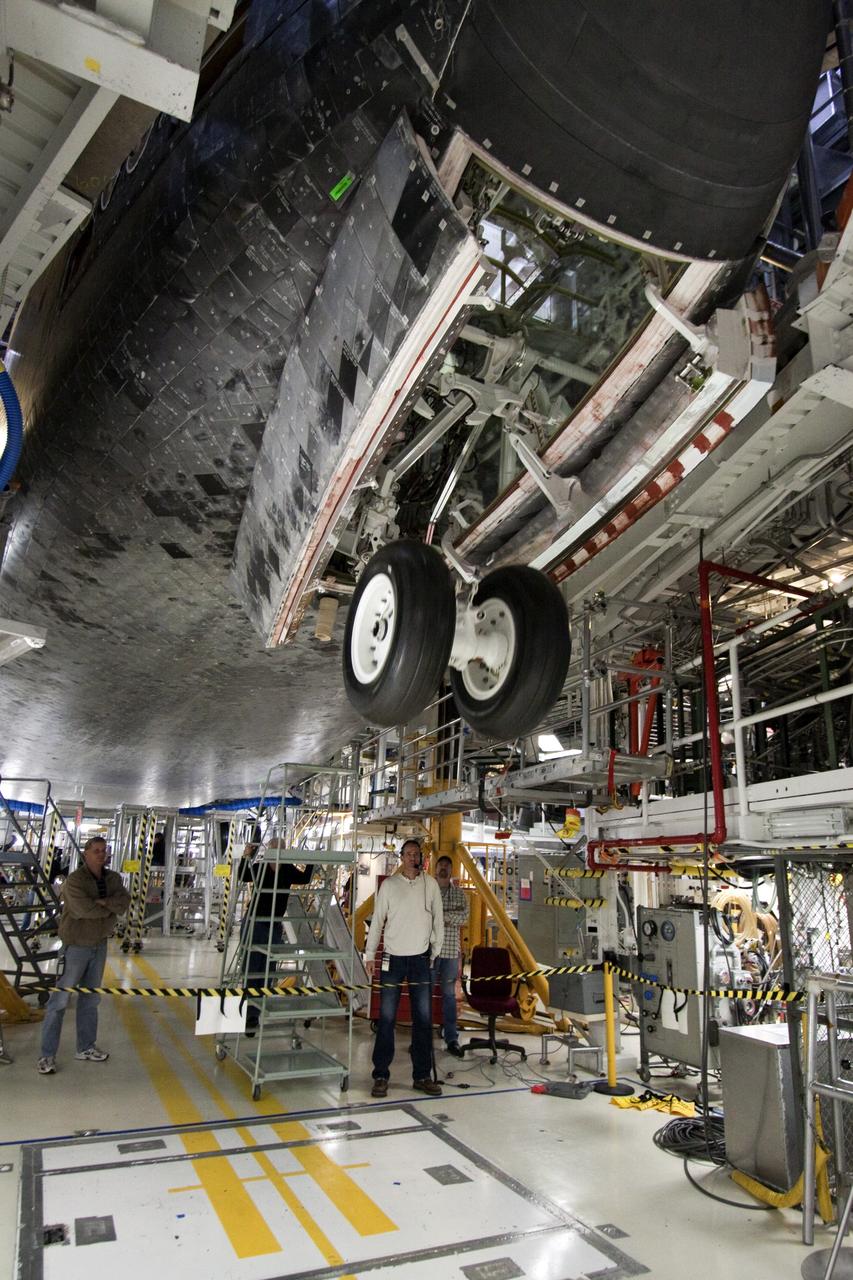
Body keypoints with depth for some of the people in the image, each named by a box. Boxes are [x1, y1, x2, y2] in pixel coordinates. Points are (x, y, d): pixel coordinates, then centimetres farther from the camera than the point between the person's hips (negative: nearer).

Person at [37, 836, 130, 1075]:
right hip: (76, 945, -6)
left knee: (91, 999, 15)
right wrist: (110, 908, -14)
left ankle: (86, 1048, 27)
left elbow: (125, 901, -11)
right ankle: (47, 1055, 7)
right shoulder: (75, 880, -16)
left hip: (100, 944, 6)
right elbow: (83, 909, -28)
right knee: (60, 1000, -2)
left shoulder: (113, 878, 3)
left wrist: (103, 902, -26)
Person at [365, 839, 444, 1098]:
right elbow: (377, 921, 1)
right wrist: (370, 955, -2)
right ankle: (381, 1076, 11)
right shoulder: (389, 884, -1)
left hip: (421, 959, 2)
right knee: (386, 1018, 1)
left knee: (423, 1019, 5)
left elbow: (438, 919, 8)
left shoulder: (430, 884, 3)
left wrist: (435, 952, 6)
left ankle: (422, 1076, 17)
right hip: (393, 958, -1)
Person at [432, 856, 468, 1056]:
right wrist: (451, 915, -14)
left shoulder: (459, 893, 8)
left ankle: (452, 1039, 14)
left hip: (451, 950, 2)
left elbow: (464, 918, -4)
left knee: (449, 994, 8)